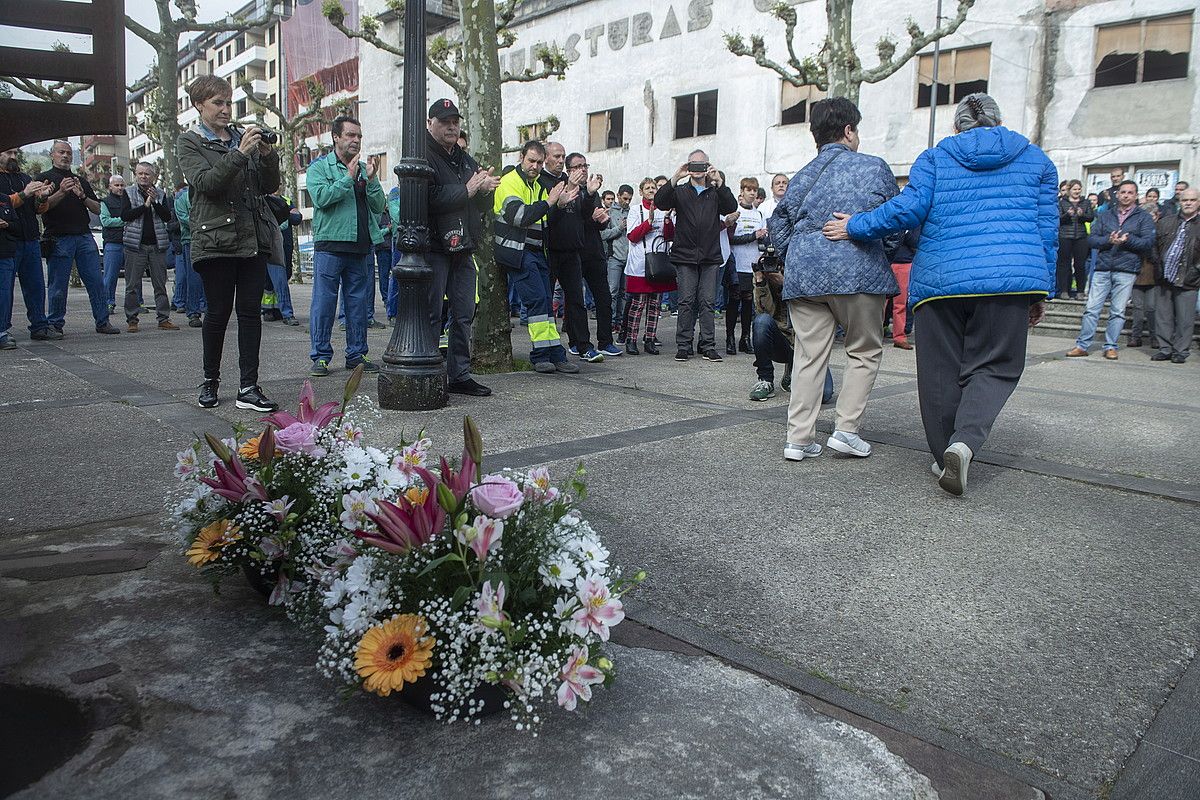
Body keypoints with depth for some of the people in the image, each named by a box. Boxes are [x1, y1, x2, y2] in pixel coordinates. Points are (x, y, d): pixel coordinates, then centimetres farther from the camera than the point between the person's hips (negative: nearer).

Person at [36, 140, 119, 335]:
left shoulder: (81, 181, 21)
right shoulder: (45, 178, 8)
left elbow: (97, 209, 14)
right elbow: (41, 207, -7)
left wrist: (83, 196, -4)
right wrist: (61, 192, -20)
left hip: (84, 236, 4)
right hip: (58, 238, -3)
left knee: (96, 281, -2)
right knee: (58, 285, 0)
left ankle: (102, 322, 1)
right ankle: (55, 324, 9)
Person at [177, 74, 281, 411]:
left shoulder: (243, 137, 18)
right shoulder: (190, 143, 5)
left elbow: (269, 186, 13)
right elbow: (205, 182, -13)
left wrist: (268, 155, -4)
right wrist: (240, 153, -20)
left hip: (253, 239, 4)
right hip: (216, 240, -4)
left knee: (250, 312, 0)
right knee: (218, 312, 1)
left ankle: (248, 388, 1)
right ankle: (210, 381, 19)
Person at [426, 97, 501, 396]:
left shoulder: (466, 159, 20)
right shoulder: (423, 157, -4)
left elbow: (484, 205, 19)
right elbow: (430, 197, -21)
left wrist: (486, 188, -3)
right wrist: (467, 190, -17)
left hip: (463, 248, 8)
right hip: (434, 247, -7)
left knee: (464, 314, 9)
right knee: (431, 315, -4)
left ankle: (459, 374, 17)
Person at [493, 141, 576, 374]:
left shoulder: (537, 186, 21)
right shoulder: (510, 182, -6)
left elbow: (546, 221, 21)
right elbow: (519, 217, -21)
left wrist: (560, 204, 5)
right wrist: (549, 202, -18)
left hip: (536, 252, 9)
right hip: (517, 252, -8)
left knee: (545, 302, 5)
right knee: (537, 300, -14)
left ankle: (555, 356, 7)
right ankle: (540, 356, -8)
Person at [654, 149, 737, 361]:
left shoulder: (716, 193, 13)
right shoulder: (680, 191, 11)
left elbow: (731, 207, -6)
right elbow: (659, 203, -7)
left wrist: (719, 182, -17)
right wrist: (675, 179, -17)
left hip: (710, 257, 1)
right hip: (685, 256, -1)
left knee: (707, 302, 0)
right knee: (686, 302, -1)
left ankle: (708, 346, 4)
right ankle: (684, 346, 4)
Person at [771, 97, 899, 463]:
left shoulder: (801, 177, 18)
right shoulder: (873, 167, 6)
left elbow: (778, 226, 16)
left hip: (803, 273, 4)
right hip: (857, 271, -4)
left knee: (809, 356, 7)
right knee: (865, 351, 11)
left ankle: (798, 438, 4)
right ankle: (847, 428, 4)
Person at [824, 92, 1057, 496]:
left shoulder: (935, 157, 12)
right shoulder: (1036, 159, 17)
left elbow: (910, 208, -4)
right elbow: (1047, 229, 14)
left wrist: (855, 227, 6)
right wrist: (1042, 291, 17)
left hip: (940, 277, 0)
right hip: (1011, 276, 0)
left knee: (941, 371, 9)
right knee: (994, 366, 4)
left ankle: (944, 458, 15)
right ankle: (964, 442, -20)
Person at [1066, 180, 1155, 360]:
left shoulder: (1143, 218, 9)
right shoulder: (1105, 215, 15)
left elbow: (1148, 242, -2)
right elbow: (1092, 239, 5)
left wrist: (1127, 239, -15)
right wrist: (1108, 240, -13)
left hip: (1126, 270, -1)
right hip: (1103, 268, 2)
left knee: (1118, 311, 1)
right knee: (1092, 308, -2)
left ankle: (1110, 347, 8)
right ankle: (1082, 345, 1)